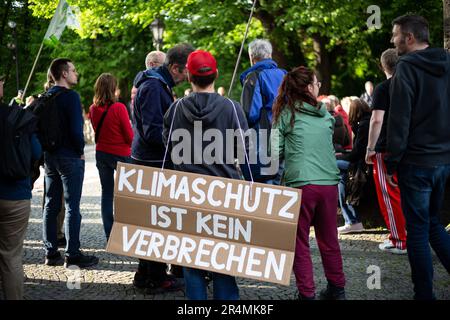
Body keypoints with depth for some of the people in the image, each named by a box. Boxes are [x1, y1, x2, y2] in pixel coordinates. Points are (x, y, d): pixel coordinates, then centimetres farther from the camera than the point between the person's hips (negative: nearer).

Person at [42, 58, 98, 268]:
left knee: (51, 205, 11)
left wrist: (47, 149, 15)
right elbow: (76, 129, -20)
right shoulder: (70, 96, -14)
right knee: (72, 206, -4)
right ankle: (73, 255, -2)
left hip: (50, 156, 8)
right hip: (70, 157, -8)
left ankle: (51, 253, 16)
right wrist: (80, 151, -6)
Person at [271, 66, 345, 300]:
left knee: (300, 242, 5)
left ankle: (307, 293, 5)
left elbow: (276, 151, 0)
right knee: (329, 239, 16)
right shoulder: (326, 115, 11)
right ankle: (337, 288, 25)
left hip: (300, 184, -4)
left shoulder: (286, 114, 0)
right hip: (329, 182, 4)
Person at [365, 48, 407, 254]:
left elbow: (377, 120, -18)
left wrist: (370, 148, -11)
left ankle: (399, 242, 1)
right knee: (403, 194, 15)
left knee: (389, 196, 0)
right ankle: (409, 236, 19)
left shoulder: (383, 88, -9)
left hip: (387, 150, -6)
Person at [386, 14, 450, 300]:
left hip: (417, 162, -7)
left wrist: (391, 163, -10)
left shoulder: (407, 67, -12)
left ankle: (424, 294, 6)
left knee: (417, 231, 2)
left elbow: (399, 121, -16)